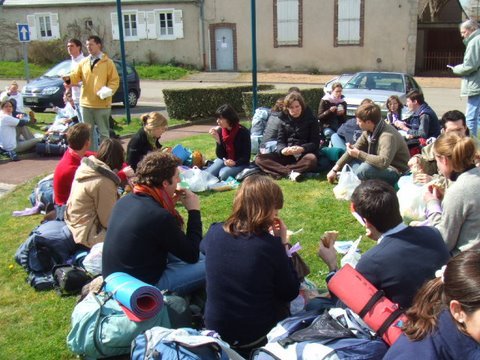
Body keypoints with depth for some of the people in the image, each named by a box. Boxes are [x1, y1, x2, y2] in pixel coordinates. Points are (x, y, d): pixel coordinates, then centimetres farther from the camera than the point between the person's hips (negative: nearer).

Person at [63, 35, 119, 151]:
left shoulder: (108, 62, -2)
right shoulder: (83, 62, 11)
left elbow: (115, 80, -3)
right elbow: (76, 76, 5)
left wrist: (108, 91, -18)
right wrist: (68, 78, -16)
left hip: (102, 104, -4)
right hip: (86, 103, 5)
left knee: (103, 132, 3)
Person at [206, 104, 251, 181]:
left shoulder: (243, 132, -18)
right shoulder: (220, 131, -5)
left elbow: (246, 156, -13)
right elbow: (220, 155, -5)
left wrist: (235, 163, -31)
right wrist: (217, 140, -20)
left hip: (240, 163, -4)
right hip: (225, 160, 4)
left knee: (223, 173, -31)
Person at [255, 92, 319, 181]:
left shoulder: (311, 119, 0)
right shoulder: (284, 120, 8)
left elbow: (315, 142, -5)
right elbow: (280, 141, 4)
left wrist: (302, 148, -26)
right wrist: (282, 150, -22)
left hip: (304, 155, -3)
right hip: (287, 155, 3)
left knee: (312, 159, -40)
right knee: (259, 159, -19)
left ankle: (281, 170, -33)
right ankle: (290, 172, -35)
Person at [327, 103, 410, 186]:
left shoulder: (388, 136, -28)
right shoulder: (369, 131, -3)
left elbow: (383, 162, -41)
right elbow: (355, 148, 6)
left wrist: (359, 154, -29)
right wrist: (335, 169, 2)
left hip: (397, 172, -9)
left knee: (365, 168, -34)